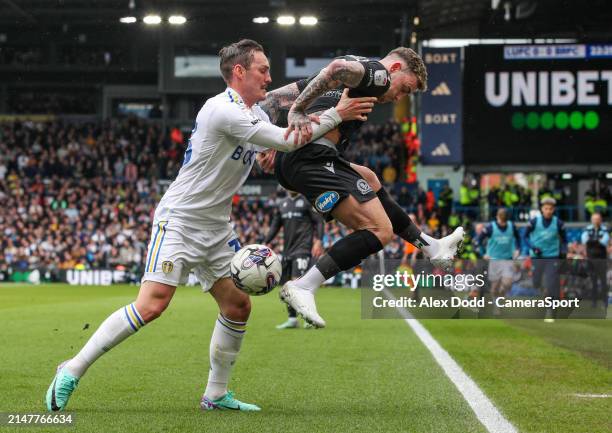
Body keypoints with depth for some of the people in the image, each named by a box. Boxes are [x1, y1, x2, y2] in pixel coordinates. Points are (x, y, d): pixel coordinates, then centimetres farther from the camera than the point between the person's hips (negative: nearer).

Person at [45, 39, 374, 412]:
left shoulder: (256, 114, 11)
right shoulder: (222, 109, -19)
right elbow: (285, 141, -20)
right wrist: (336, 115, -12)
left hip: (217, 228, 9)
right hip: (179, 220, -9)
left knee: (239, 306, 5)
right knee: (151, 306, -18)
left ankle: (216, 394, 17)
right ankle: (73, 370, -8)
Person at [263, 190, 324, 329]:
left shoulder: (307, 200, -1)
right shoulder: (283, 203, 17)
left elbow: (319, 221, -3)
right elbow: (275, 225, 20)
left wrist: (318, 241, -16)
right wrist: (265, 243, 12)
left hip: (303, 248, -7)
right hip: (287, 249, 7)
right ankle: (292, 319, 13)